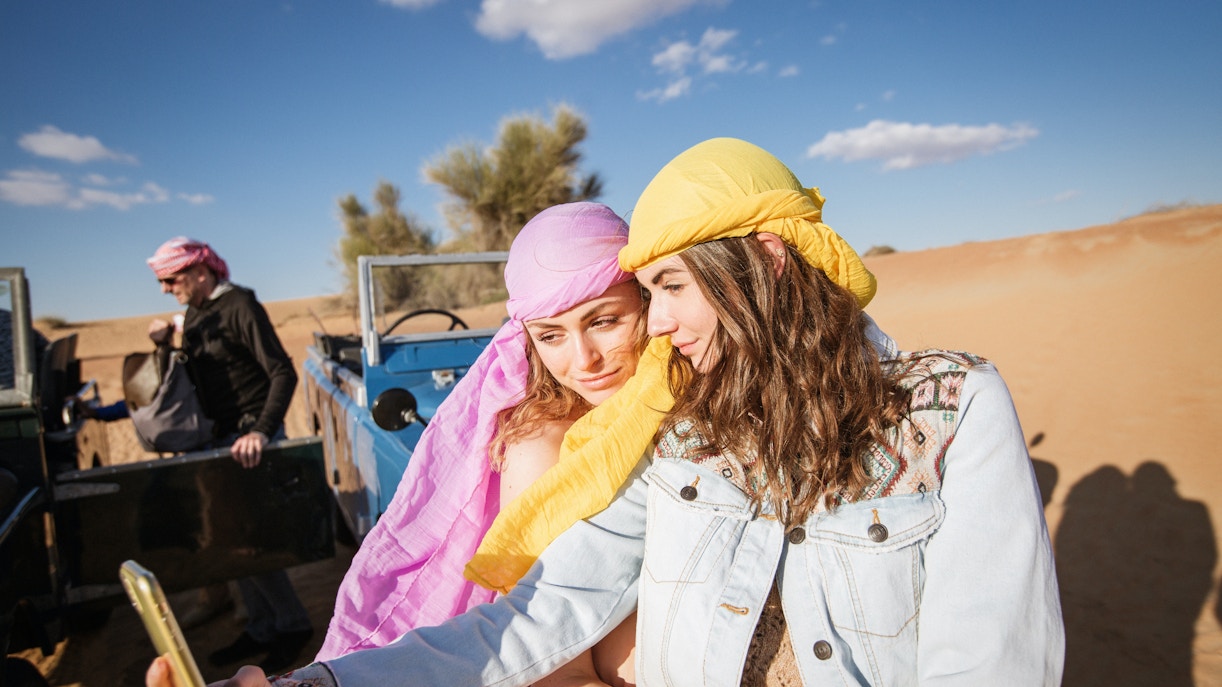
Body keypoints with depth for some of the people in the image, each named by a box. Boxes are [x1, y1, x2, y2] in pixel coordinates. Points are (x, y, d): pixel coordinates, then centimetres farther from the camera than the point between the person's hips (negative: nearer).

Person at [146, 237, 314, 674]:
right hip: (222, 436, 9)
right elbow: (195, 377, 18)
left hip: (251, 436, -9)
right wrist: (167, 346, 1)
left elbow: (283, 373, -22)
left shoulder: (239, 306, -14)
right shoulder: (194, 314, 12)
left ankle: (293, 625, 9)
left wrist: (261, 432, -32)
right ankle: (261, 629, 24)